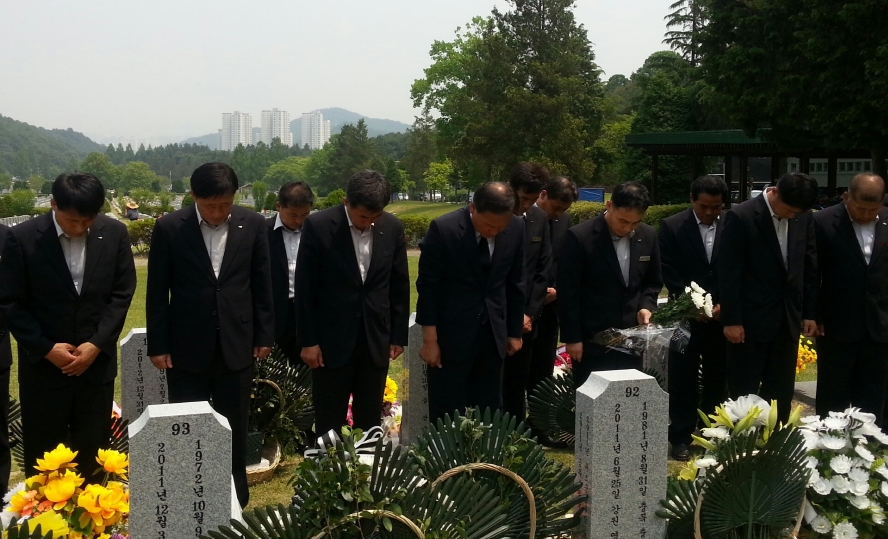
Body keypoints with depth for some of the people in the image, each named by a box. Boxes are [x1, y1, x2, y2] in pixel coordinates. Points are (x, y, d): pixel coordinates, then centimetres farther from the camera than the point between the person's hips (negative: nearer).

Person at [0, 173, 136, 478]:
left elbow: (122, 293, 0)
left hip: (97, 361, 2)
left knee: (93, 452, 9)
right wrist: (46, 348, -13)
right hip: (43, 364, -1)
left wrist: (97, 344, -9)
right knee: (42, 456, 8)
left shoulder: (115, 233, -5)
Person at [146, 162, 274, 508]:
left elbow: (262, 284, 4)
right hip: (187, 346, -1)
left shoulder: (253, 224, -2)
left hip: (237, 344, 1)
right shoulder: (169, 228, -7)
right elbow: (157, 292, -2)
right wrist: (158, 345, -3)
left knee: (234, 427, 11)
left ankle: (235, 497, 26)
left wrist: (265, 334, 4)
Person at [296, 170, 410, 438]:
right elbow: (305, 288, -6)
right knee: (329, 424, 6)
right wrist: (308, 340, -7)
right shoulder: (318, 225, -10)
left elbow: (400, 285, 7)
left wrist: (399, 335, 7)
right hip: (332, 339, -3)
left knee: (370, 422, 11)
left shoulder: (393, 227, -1)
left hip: (376, 339, 3)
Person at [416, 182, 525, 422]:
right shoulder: (443, 229, -16)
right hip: (452, 334, -4)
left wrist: (515, 331, 12)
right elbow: (428, 286, -10)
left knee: (489, 412, 11)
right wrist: (430, 339, -10)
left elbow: (515, 283, 7)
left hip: (493, 333, 4)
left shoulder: (517, 228, -4)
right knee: (448, 414, 4)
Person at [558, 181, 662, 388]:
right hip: (592, 341, -4)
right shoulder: (580, 237, -13)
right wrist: (572, 338, -9)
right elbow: (568, 292, -10)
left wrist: (646, 306, -4)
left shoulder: (648, 236, 2)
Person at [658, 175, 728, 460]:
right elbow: (667, 269, -6)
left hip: (722, 315, 2)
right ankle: (681, 437, 13)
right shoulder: (672, 226, -4)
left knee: (717, 380, 11)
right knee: (683, 380, 4)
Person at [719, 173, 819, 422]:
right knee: (744, 391, 4)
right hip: (751, 319, -5)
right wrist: (731, 320, -13)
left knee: (781, 391, 11)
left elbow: (810, 267, 10)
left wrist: (810, 313, 8)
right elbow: (729, 273, -12)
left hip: (788, 318, 5)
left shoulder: (804, 217, 3)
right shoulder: (741, 217, -13)